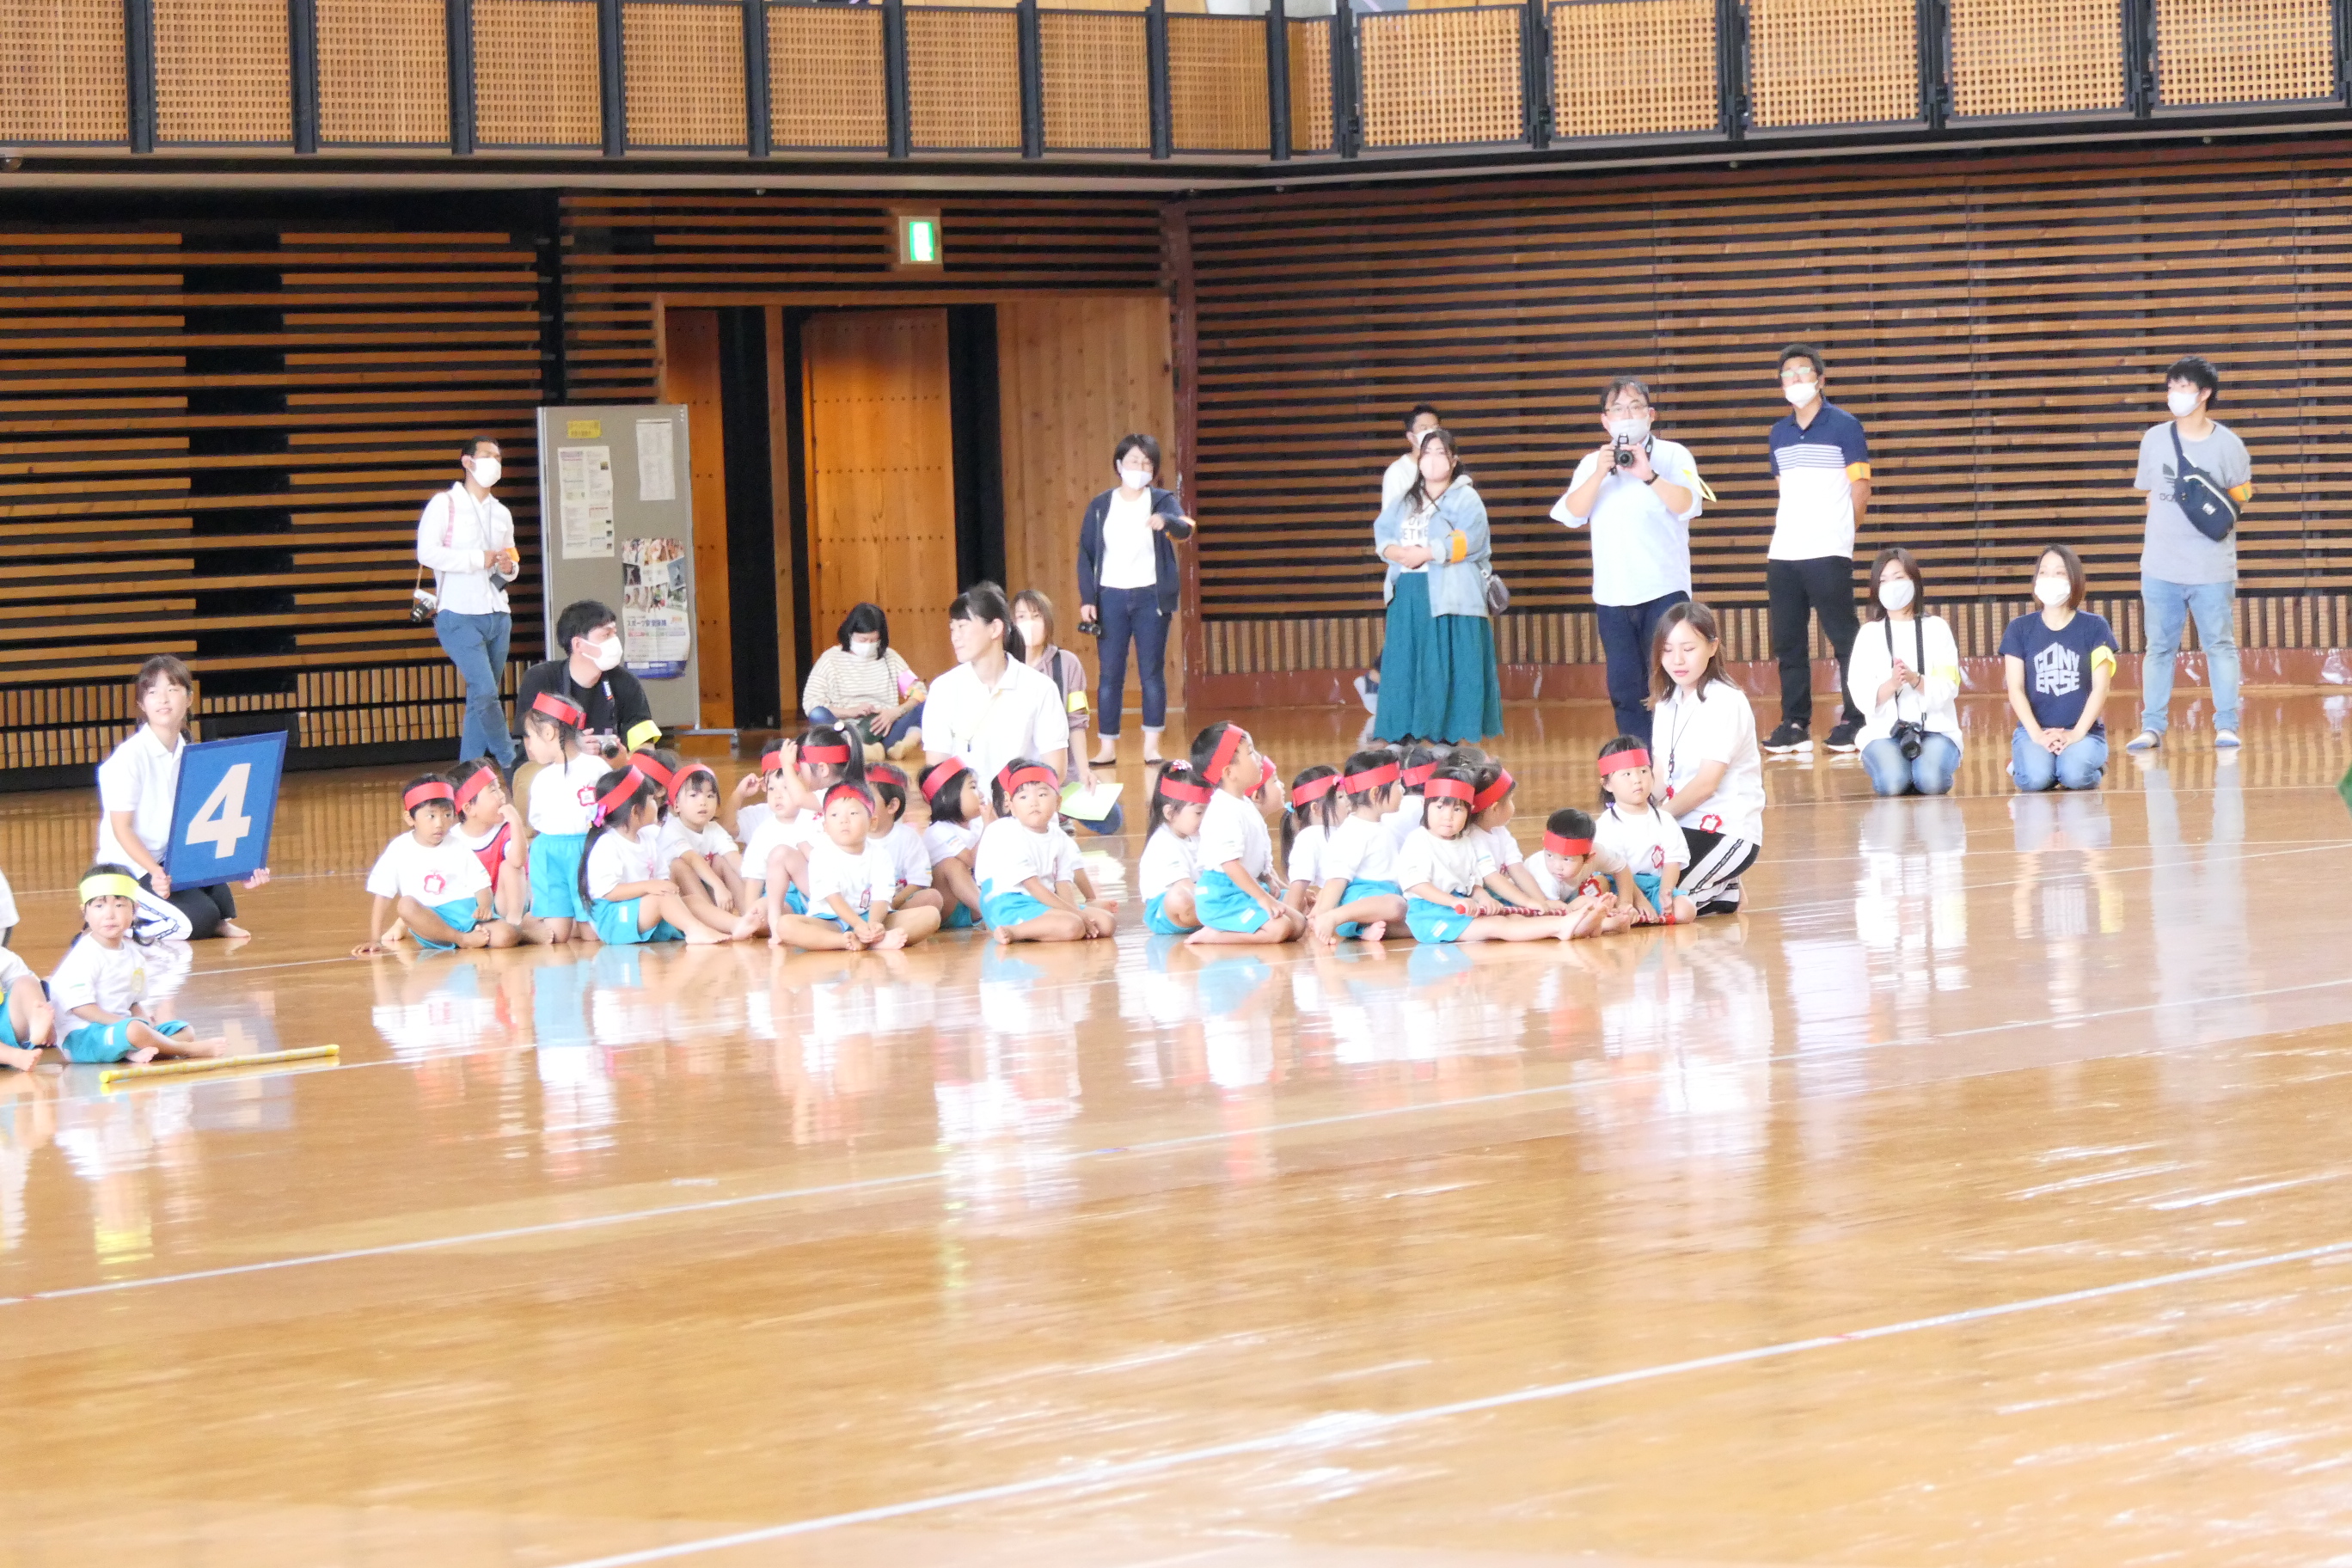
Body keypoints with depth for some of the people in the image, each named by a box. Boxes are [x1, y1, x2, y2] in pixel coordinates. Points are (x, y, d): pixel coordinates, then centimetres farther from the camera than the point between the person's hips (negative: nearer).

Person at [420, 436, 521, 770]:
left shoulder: (502, 514, 19)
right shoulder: (444, 505, -2)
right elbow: (427, 553, -14)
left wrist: (509, 568, 1)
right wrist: (479, 559, -15)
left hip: (497, 617, 7)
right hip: (459, 616, -7)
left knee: (481, 700, 7)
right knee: (484, 691, -18)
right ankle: (512, 763, -9)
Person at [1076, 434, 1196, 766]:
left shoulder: (1162, 501, 2)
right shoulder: (1100, 506, 6)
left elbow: (1184, 529, -18)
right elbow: (1085, 554, 5)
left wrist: (1165, 521, -41)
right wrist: (1087, 599, -5)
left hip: (1151, 597, -1)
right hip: (1110, 597, 1)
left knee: (1152, 672, 0)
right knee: (1110, 674, 0)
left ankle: (1152, 746, 4)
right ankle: (1108, 747, 3)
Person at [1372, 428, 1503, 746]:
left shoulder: (1465, 498, 1)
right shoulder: (1405, 501, 19)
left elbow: (1468, 540, -14)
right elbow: (1381, 534, 10)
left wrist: (1426, 553, -17)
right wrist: (1397, 552, -11)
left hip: (1450, 597, -6)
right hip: (1408, 597, 6)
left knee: (1448, 669, -7)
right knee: (1406, 668, 2)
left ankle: (1450, 734, -5)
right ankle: (1407, 734, 5)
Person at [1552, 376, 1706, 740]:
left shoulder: (1672, 455, 4)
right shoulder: (1591, 463, 12)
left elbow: (1688, 506, -10)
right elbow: (1572, 515, -1)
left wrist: (1648, 476, -21)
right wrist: (1600, 474, -12)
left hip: (1664, 589, -3)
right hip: (1613, 594, 3)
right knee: (1625, 690, 3)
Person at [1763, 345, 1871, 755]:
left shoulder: (1844, 426, -2)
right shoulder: (1780, 433, 14)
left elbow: (1860, 490, -1)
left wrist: (1839, 536, 1)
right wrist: (1778, 539, 10)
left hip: (1828, 555, -6)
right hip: (1782, 555, 6)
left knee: (1843, 638, -3)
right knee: (1787, 642, 6)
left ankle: (1854, 721, 3)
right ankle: (1795, 724, 12)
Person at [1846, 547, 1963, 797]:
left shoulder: (1936, 628, 7)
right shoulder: (1869, 634, 7)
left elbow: (1947, 689, -3)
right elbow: (1862, 697, -3)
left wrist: (1915, 680, -22)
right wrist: (1892, 684, -22)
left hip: (1935, 727, 0)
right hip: (1884, 731, 0)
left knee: (1931, 780, -31)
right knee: (1893, 782, -31)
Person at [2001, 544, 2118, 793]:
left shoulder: (2094, 628, 4)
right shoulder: (2020, 629, 6)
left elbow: (2100, 688, -2)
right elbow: (2016, 689, 0)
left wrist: (2077, 734, -14)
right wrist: (2037, 735, -13)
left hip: (2083, 730, 0)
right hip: (2034, 730, 0)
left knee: (2075, 775, -32)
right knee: (2036, 778, -32)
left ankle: (2095, 764, 4)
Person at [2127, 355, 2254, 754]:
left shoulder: (2227, 444, -3)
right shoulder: (2155, 439, 5)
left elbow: (2241, 496, 7)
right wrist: (2161, 534, 3)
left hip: (2212, 568, -2)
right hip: (2160, 568, 2)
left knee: (2220, 645, 2)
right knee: (2159, 647, 6)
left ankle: (2226, 726, 7)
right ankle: (2152, 727, 9)